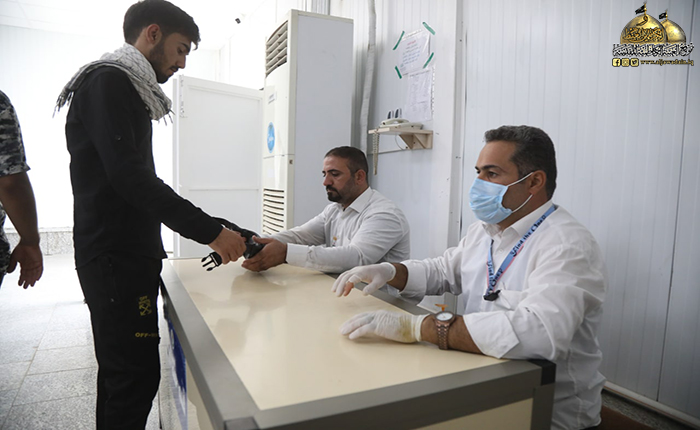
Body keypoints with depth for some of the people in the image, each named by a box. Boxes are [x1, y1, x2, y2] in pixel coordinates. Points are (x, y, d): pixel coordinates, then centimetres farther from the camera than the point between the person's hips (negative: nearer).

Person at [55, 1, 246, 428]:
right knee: (137, 376, -5)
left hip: (129, 255, 10)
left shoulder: (128, 88, 21)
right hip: (116, 259, -10)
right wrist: (210, 230, -23)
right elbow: (129, 176, -22)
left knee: (121, 371, 17)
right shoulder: (108, 80, -9)